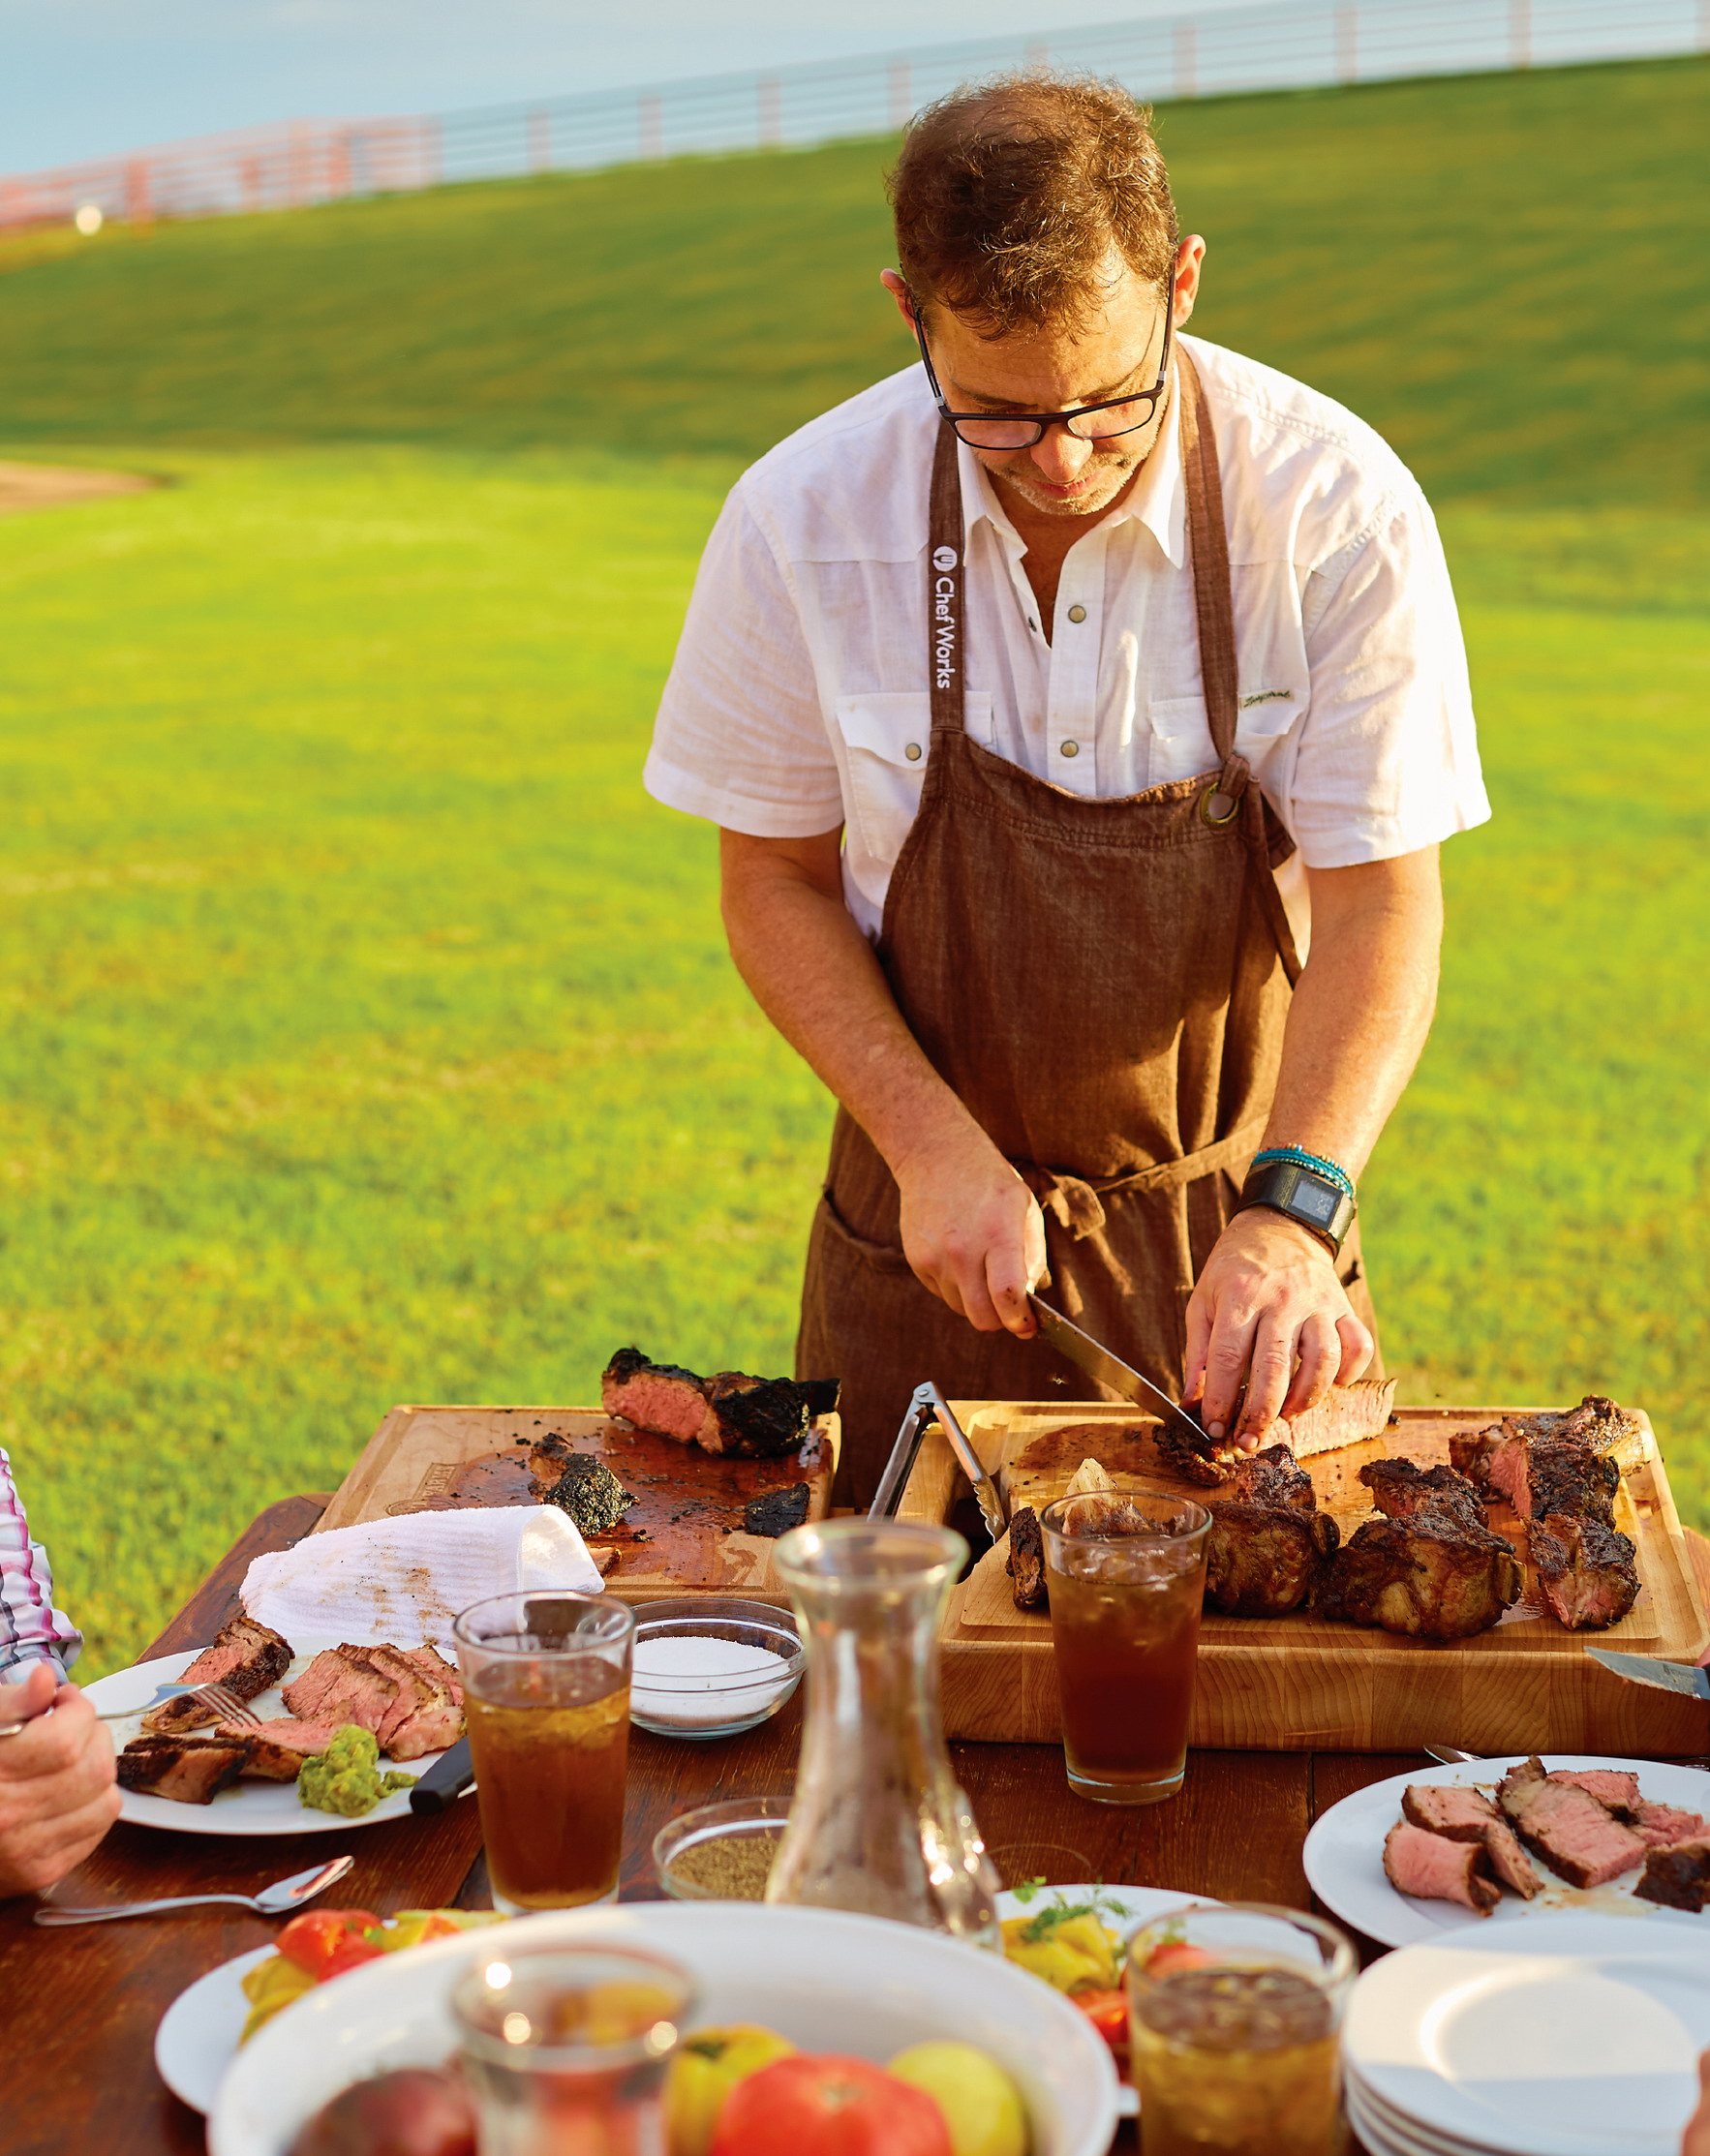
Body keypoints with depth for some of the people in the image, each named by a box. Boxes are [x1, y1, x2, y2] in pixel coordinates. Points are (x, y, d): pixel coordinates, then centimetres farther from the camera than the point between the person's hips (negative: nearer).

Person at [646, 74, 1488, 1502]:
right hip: (939, 1227, 1)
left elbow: (1381, 904, -16)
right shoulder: (801, 523, -14)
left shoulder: (1337, 508, -18)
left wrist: (1290, 1217, -30)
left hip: (1238, 1218, 0)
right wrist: (932, 1144, -17)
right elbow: (774, 878, -4)